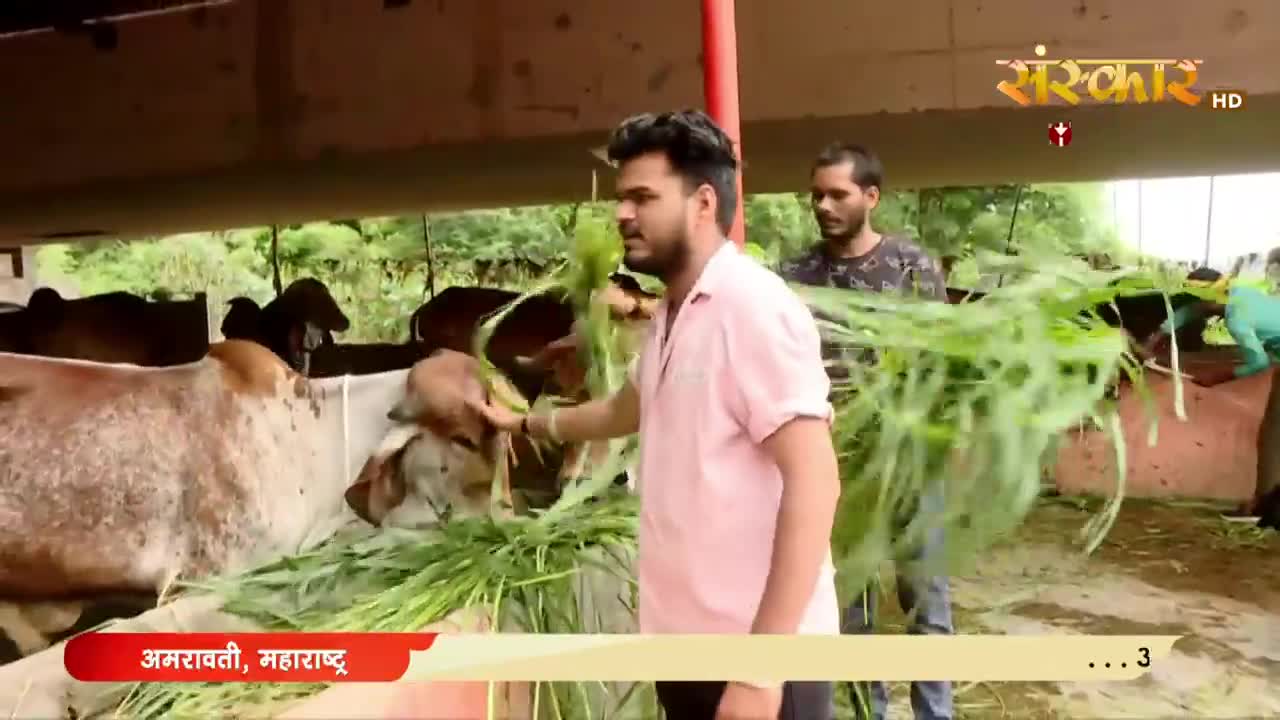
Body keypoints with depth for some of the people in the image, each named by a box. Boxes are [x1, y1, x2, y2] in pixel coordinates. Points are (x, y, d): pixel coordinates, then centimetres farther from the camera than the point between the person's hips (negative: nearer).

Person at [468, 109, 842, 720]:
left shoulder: (753, 307, -18)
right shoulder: (671, 313, 10)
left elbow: (814, 482, -23)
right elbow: (628, 410, 29)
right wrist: (526, 424, 36)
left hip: (756, 652, -8)